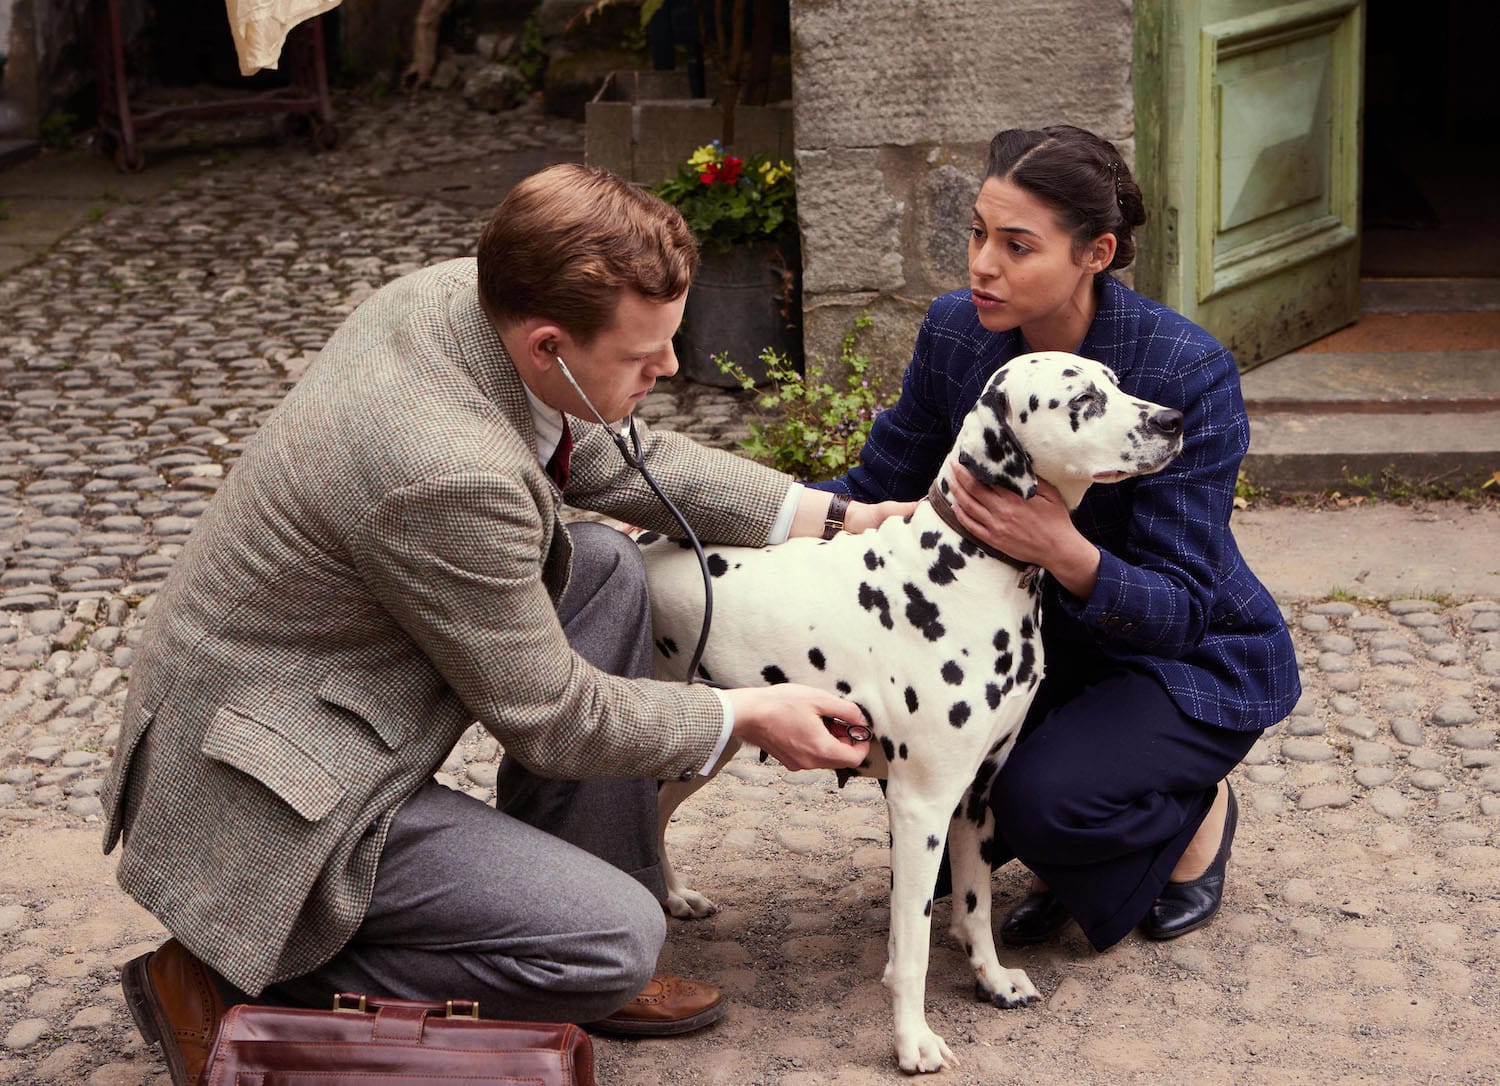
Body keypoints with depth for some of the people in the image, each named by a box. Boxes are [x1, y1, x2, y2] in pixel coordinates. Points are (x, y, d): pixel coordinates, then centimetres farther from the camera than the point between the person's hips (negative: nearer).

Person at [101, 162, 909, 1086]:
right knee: (618, 940, -11)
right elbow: (550, 720, -18)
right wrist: (748, 716, -5)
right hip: (266, 807, -10)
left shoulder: (460, 293, -8)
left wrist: (828, 515, 9)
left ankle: (576, 955, 13)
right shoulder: (450, 472, -33)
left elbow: (608, 458, 12)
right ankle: (236, 983, -2)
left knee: (604, 566, 6)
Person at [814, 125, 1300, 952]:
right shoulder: (955, 334, -12)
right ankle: (1071, 861, 10)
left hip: (1194, 659, -5)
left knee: (1044, 797, -31)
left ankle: (1195, 818, 6)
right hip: (1046, 638, 5)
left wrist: (1066, 552, -48)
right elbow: (877, 492, -1)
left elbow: (1181, 608, -28)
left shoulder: (1186, 373, -28)